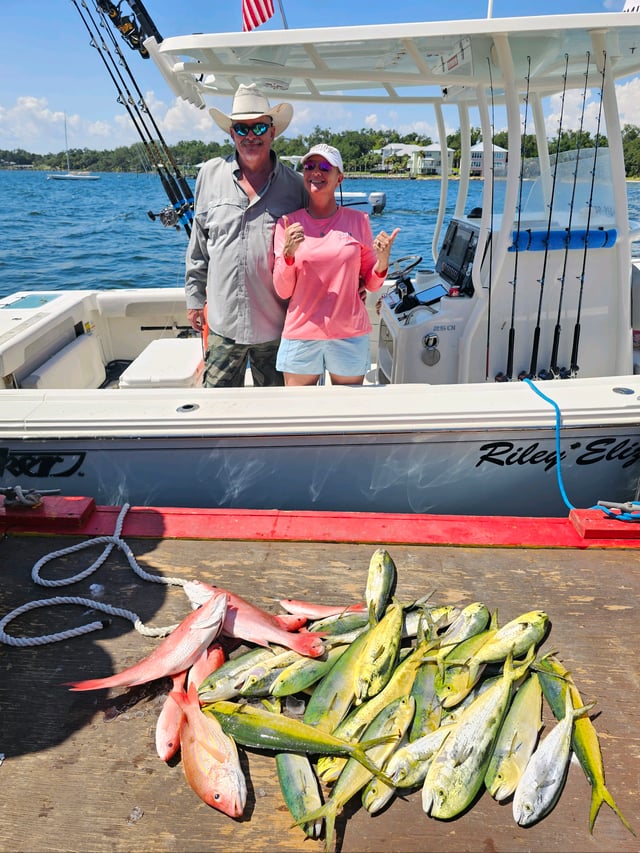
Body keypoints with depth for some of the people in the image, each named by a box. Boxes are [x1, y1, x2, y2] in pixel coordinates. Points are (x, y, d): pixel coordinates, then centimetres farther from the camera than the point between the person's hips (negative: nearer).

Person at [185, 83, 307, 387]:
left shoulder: (294, 184, 3)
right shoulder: (210, 174, 6)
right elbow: (198, 245, 11)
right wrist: (194, 297, 10)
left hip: (276, 324, 0)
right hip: (222, 323, 1)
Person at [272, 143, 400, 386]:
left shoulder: (358, 220, 3)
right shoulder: (288, 223, 1)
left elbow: (371, 283, 8)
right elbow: (283, 291, -2)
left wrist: (382, 261, -12)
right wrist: (289, 253, -18)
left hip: (350, 336, 1)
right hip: (301, 336, 0)